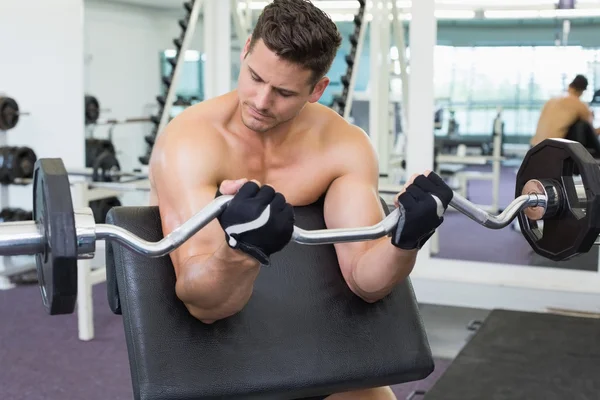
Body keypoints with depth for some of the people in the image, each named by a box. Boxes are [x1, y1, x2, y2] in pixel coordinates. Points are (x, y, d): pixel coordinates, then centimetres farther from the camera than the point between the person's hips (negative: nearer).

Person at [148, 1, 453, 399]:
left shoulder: (343, 145, -16)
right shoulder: (190, 141, -28)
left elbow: (365, 278, -21)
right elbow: (201, 301, -37)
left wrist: (406, 240, -42)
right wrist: (240, 251, -58)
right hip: (195, 329, -3)